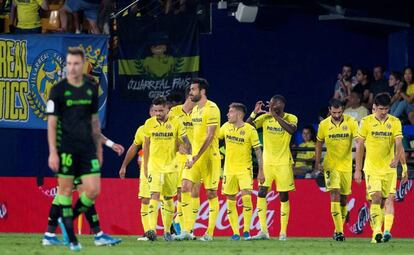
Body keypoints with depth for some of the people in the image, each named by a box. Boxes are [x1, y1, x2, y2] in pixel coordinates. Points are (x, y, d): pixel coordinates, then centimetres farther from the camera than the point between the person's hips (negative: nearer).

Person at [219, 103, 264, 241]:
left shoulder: (250, 130, -8)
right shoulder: (226, 127, 3)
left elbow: (258, 151, -6)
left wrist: (261, 171, -9)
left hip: (245, 168, -4)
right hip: (229, 169, 4)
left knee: (246, 197, -17)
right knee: (230, 201, 2)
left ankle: (246, 230, -7)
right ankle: (235, 232, 8)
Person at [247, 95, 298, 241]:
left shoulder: (290, 118, -4)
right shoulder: (265, 118, 3)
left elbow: (292, 130, -26)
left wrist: (275, 115, -27)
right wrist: (255, 113, -18)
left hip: (284, 163, -3)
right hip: (267, 162, 3)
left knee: (284, 196, 1)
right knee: (261, 193, -7)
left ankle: (283, 232, 7)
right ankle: (263, 231, -4)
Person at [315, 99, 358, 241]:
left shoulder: (350, 122, -7)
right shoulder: (324, 125, -3)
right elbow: (319, 144, 11)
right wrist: (317, 163, 6)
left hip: (346, 165, 1)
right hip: (330, 165, -1)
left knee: (344, 198, 7)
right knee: (335, 194, -16)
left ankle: (338, 229, 23)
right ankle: (339, 231, -19)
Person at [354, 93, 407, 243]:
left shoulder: (395, 122, 2)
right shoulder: (366, 122, -2)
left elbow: (399, 144, -7)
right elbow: (360, 146, 3)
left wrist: (397, 159, -28)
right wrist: (357, 170, 1)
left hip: (389, 168, 2)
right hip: (371, 167, -2)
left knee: (384, 200, 6)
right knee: (376, 198, -16)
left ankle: (378, 231, 18)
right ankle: (377, 232, -22)